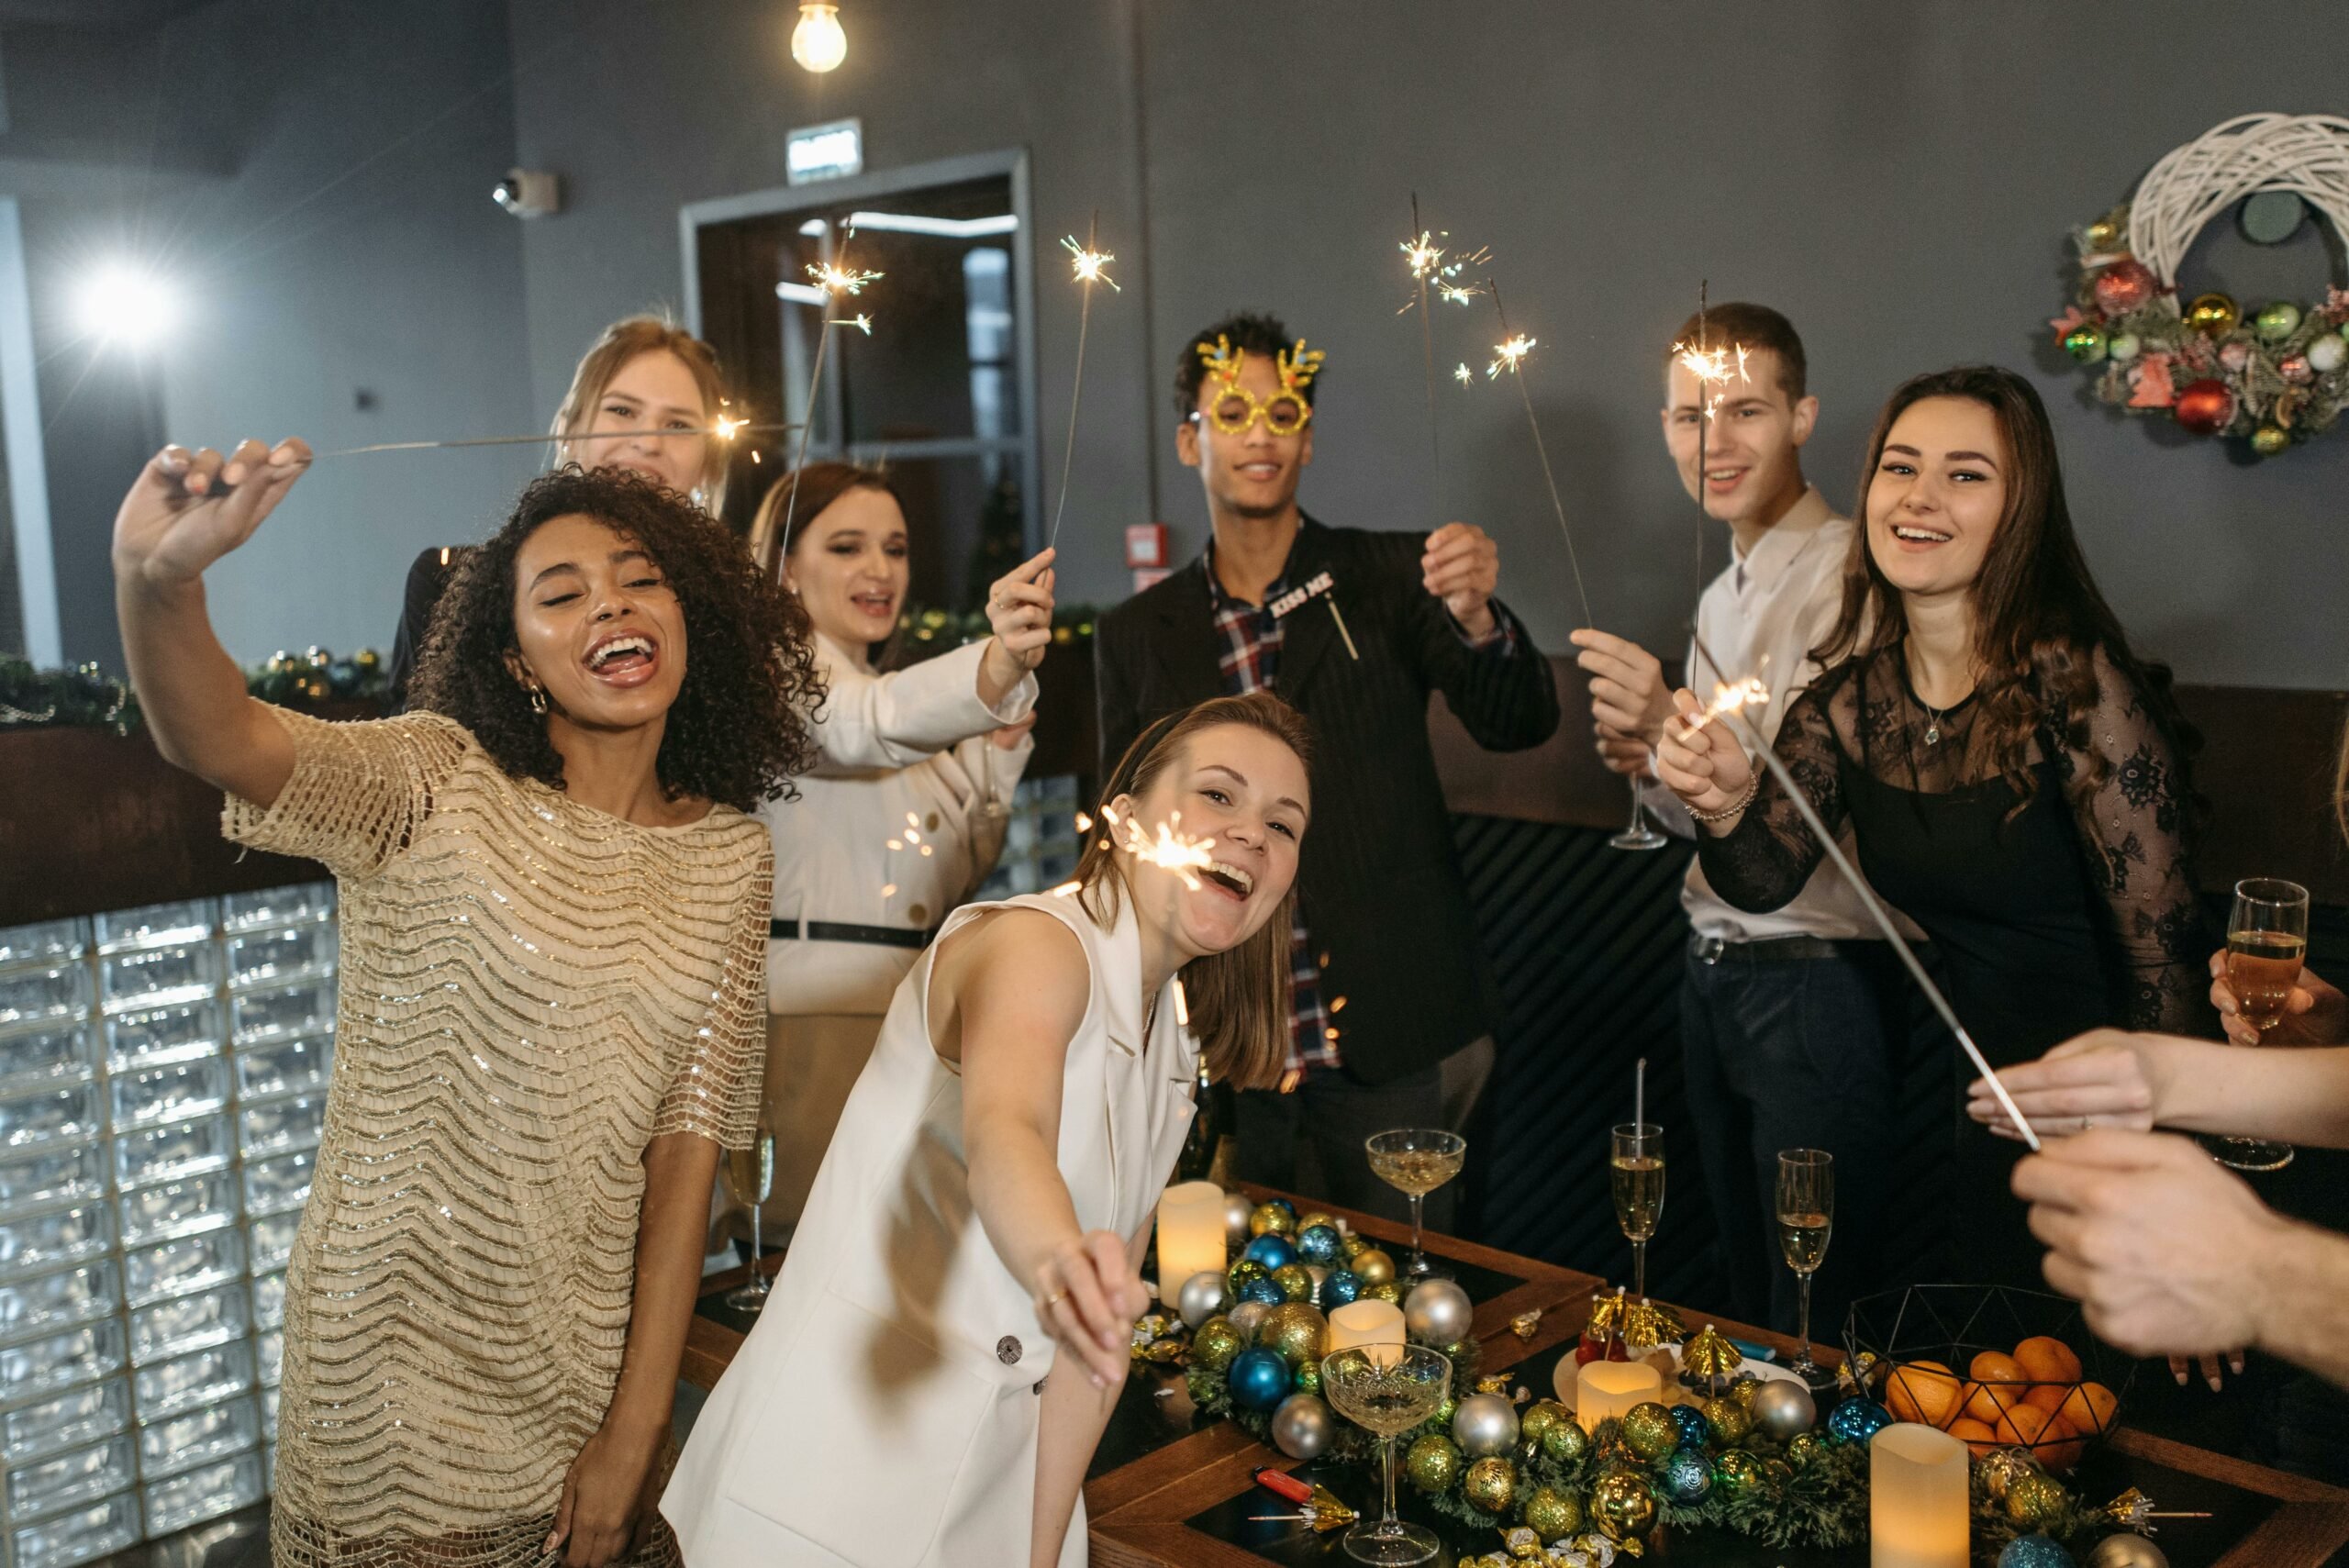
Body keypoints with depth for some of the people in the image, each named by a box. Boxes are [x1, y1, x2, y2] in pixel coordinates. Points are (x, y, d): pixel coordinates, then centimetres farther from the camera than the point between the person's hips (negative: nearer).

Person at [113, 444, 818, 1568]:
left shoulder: (728, 854, -2)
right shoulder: (443, 785, -12)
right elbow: (216, 739, -31)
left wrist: (637, 1425, -6)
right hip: (402, 1365, -3)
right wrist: (159, 580, -52)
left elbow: (689, 1137, -3)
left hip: (595, 1355, 3)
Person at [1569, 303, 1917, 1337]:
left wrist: (1678, 729, -33)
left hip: (1816, 980, -8)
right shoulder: (1723, 594, 15)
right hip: (1716, 970, 9)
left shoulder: (1848, 576, -14)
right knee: (1745, 1287, 21)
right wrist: (1650, 766, 1)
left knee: (1817, 1317, 4)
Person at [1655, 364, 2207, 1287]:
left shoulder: (2078, 686, -21)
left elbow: (2161, 954, -17)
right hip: (1979, 1098, 5)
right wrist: (1724, 806, -32)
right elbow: (1767, 880, -10)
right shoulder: (1851, 699, -4)